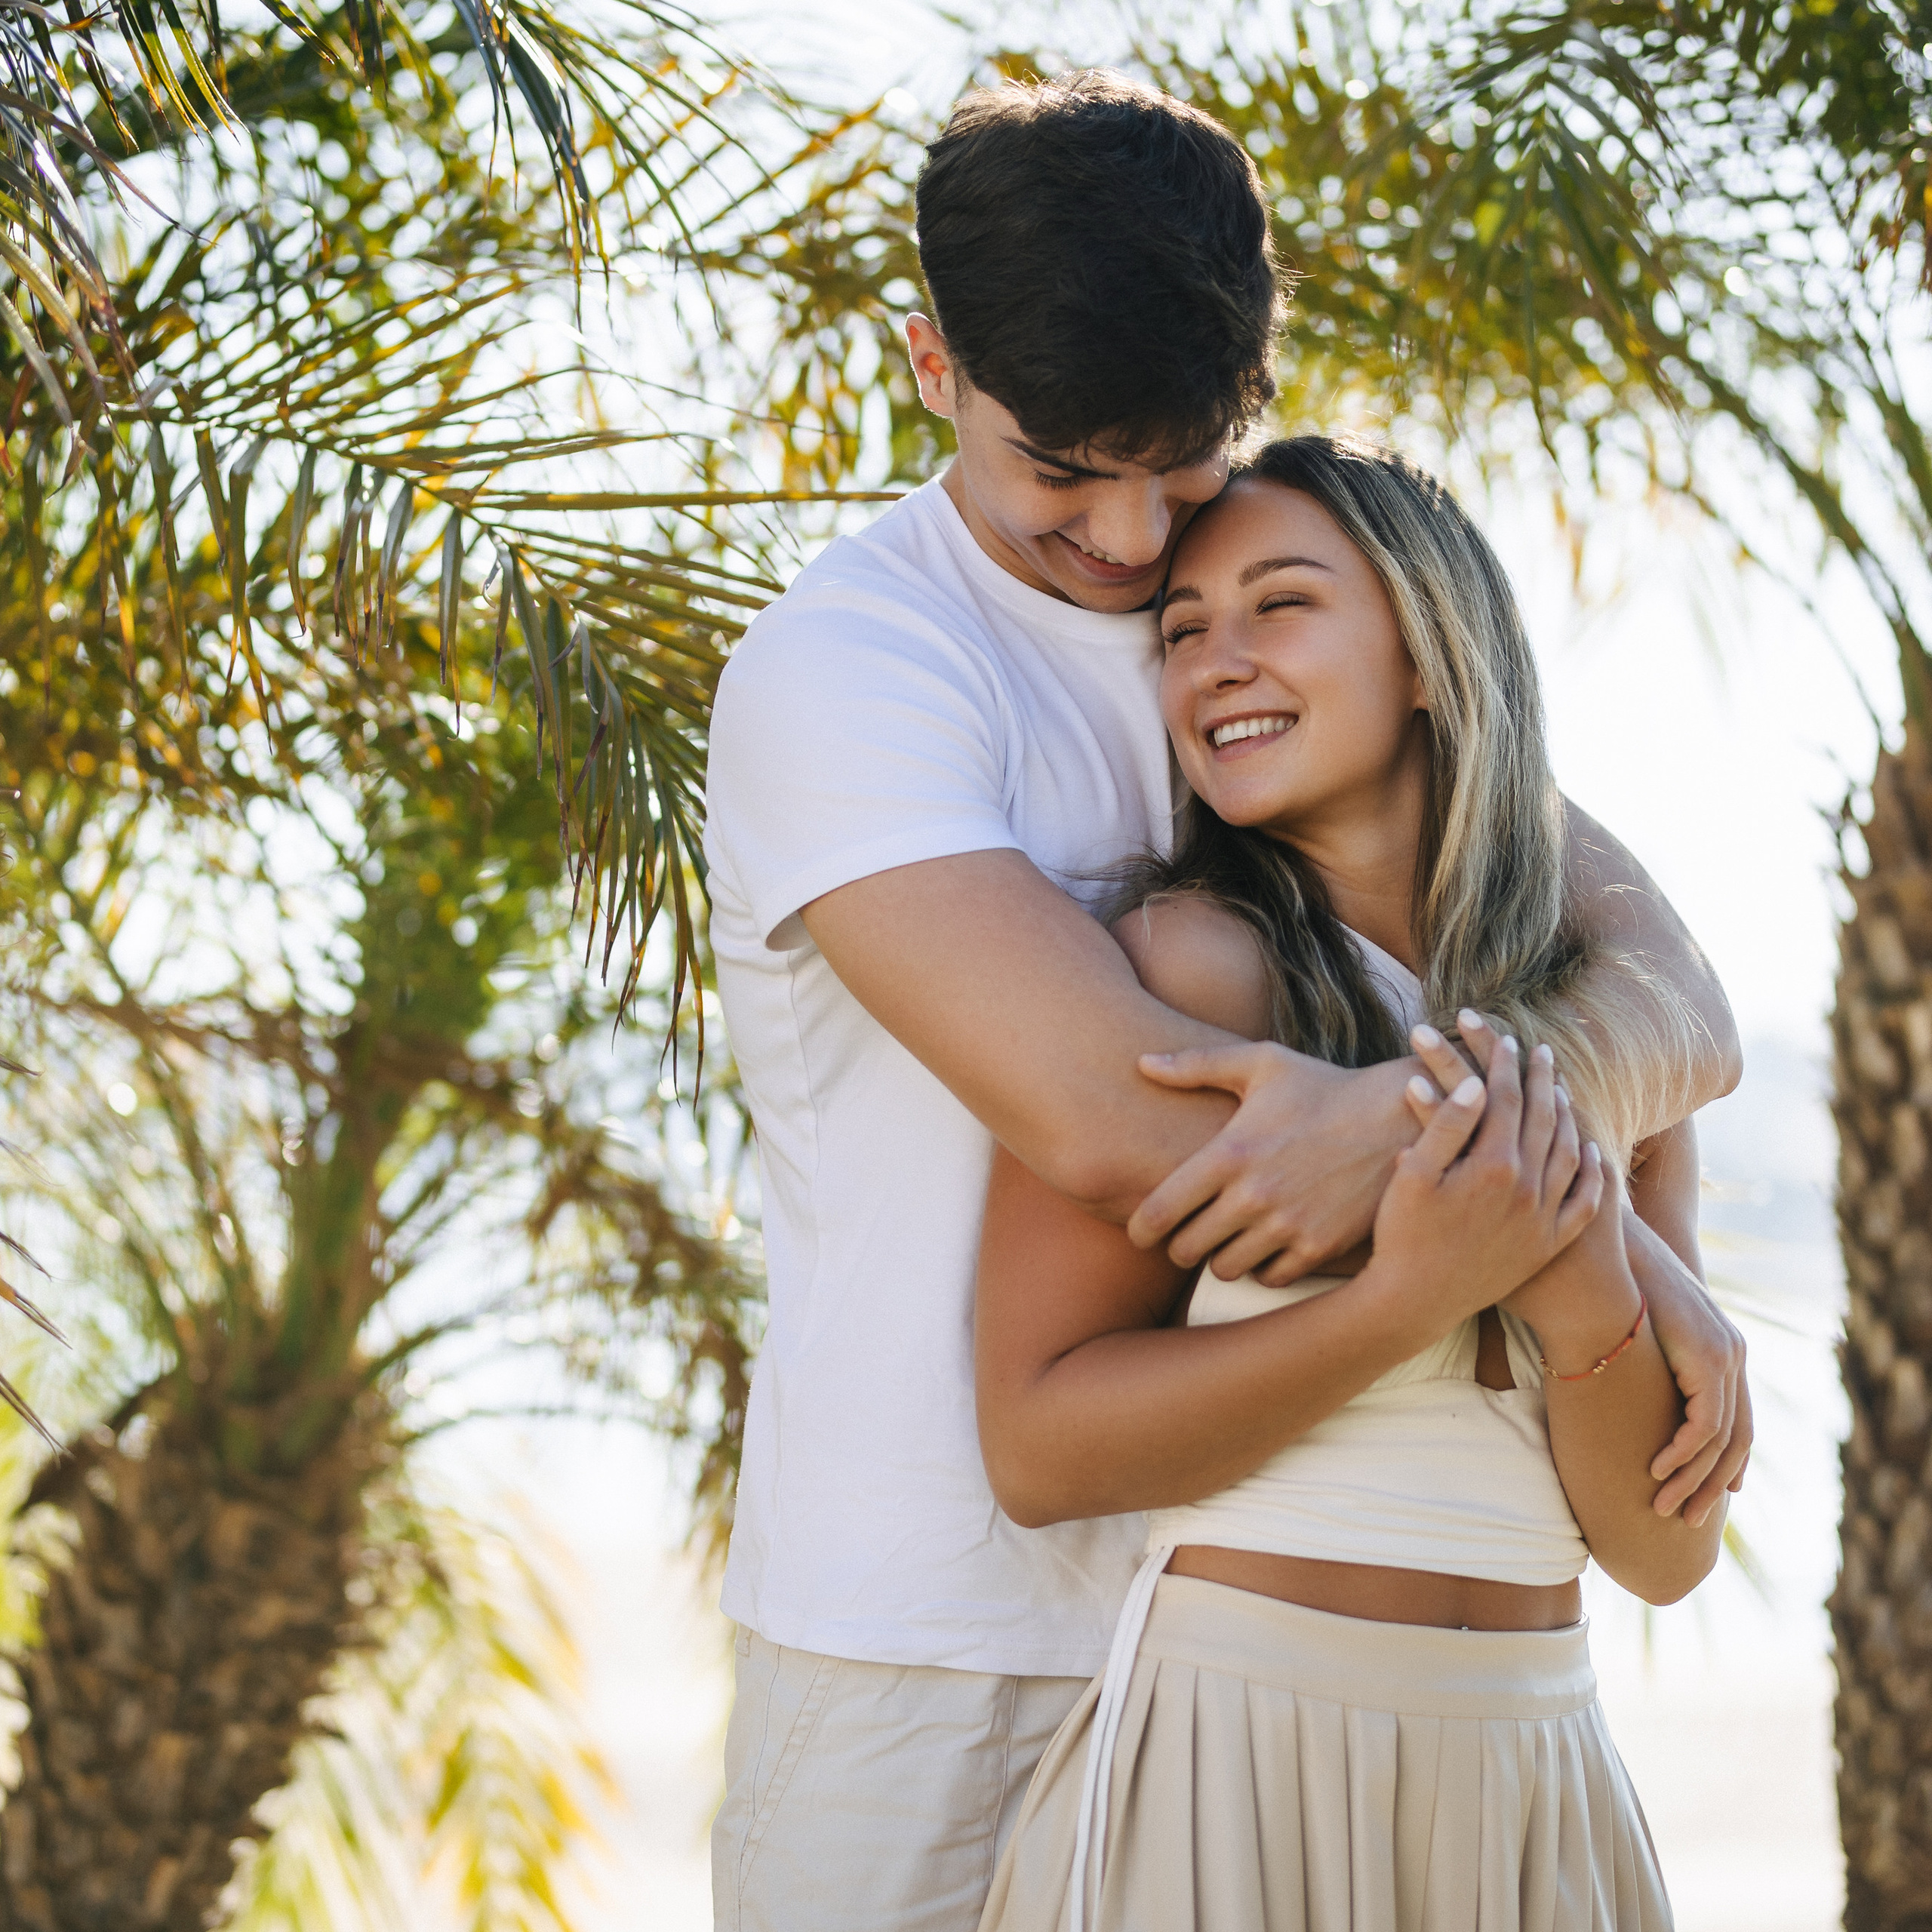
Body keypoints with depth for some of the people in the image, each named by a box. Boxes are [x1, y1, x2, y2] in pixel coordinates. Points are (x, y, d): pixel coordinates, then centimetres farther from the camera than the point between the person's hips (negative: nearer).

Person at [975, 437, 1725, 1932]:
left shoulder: (1619, 1039, 5)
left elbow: (1666, 1552, 4)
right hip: (1234, 1763, -4)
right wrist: (1414, 1298, -20)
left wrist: (1590, 1304, -13)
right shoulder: (1174, 958, -8)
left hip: (1531, 1790, 5)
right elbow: (1038, 1447, -13)